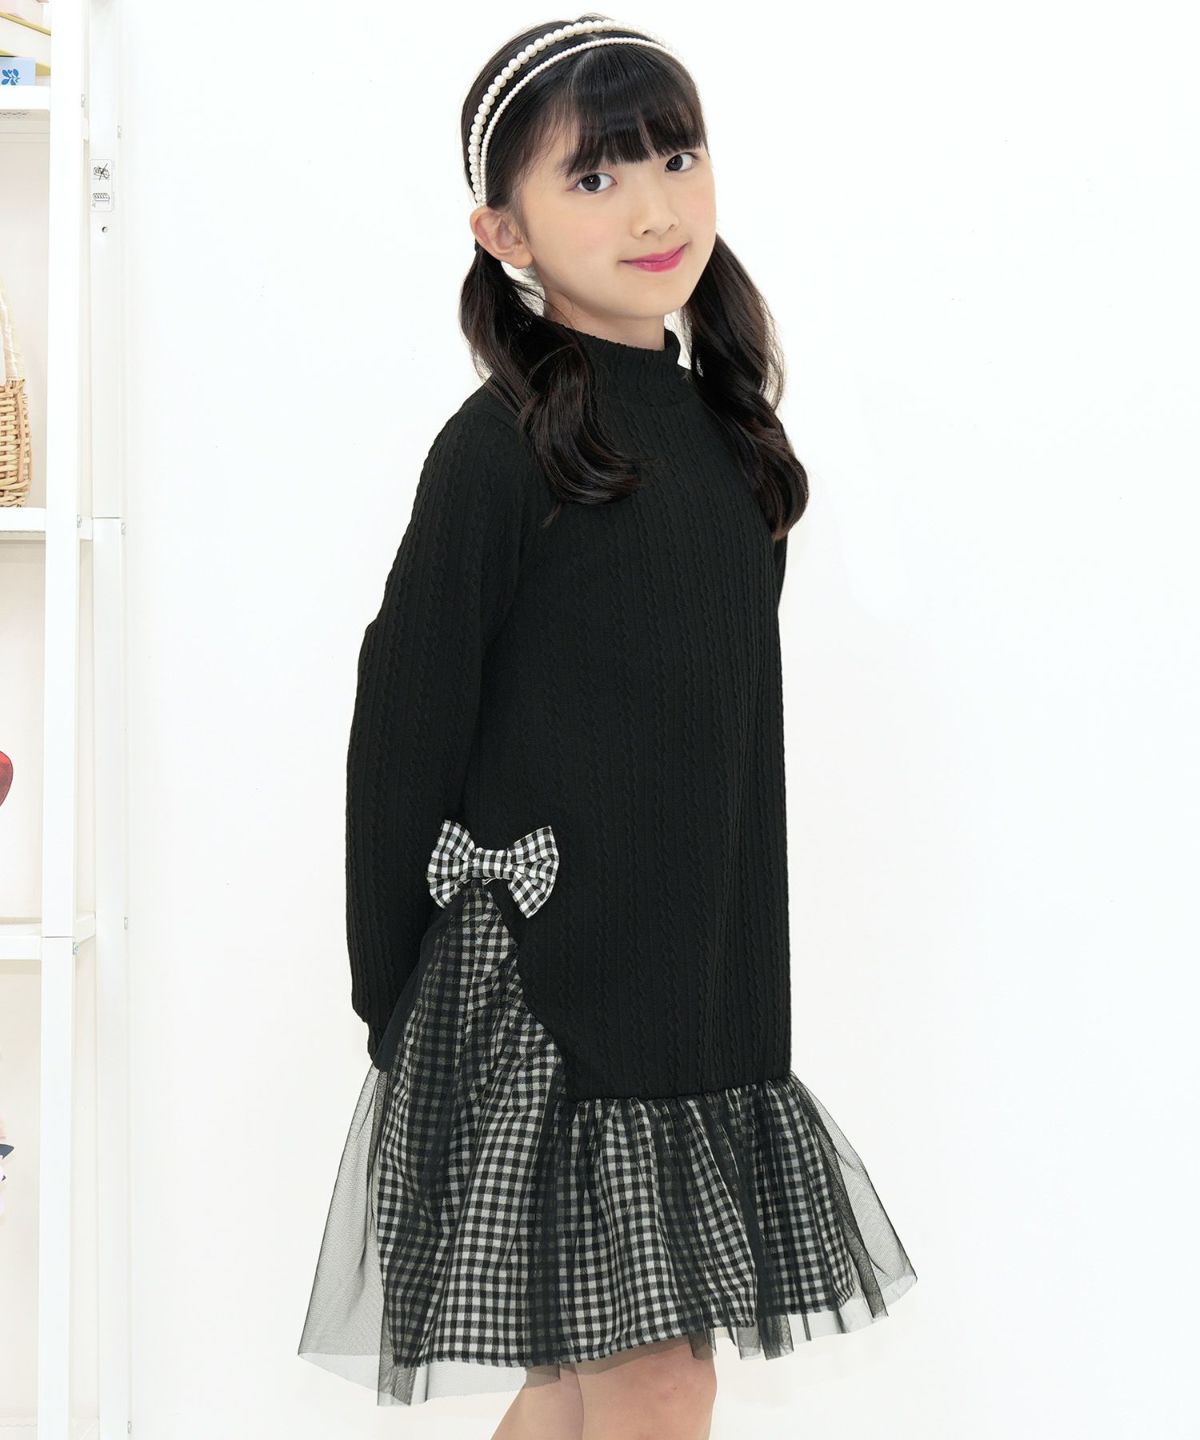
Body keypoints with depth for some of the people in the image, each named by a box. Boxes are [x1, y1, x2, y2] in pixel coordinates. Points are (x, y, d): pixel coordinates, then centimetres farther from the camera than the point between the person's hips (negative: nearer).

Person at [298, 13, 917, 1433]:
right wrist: (392, 1006, -6)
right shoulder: (504, 448, -11)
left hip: (692, 983, 7)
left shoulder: (719, 428, 10)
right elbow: (402, 731, -8)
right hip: (536, 984, -7)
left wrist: (732, 983, 16)